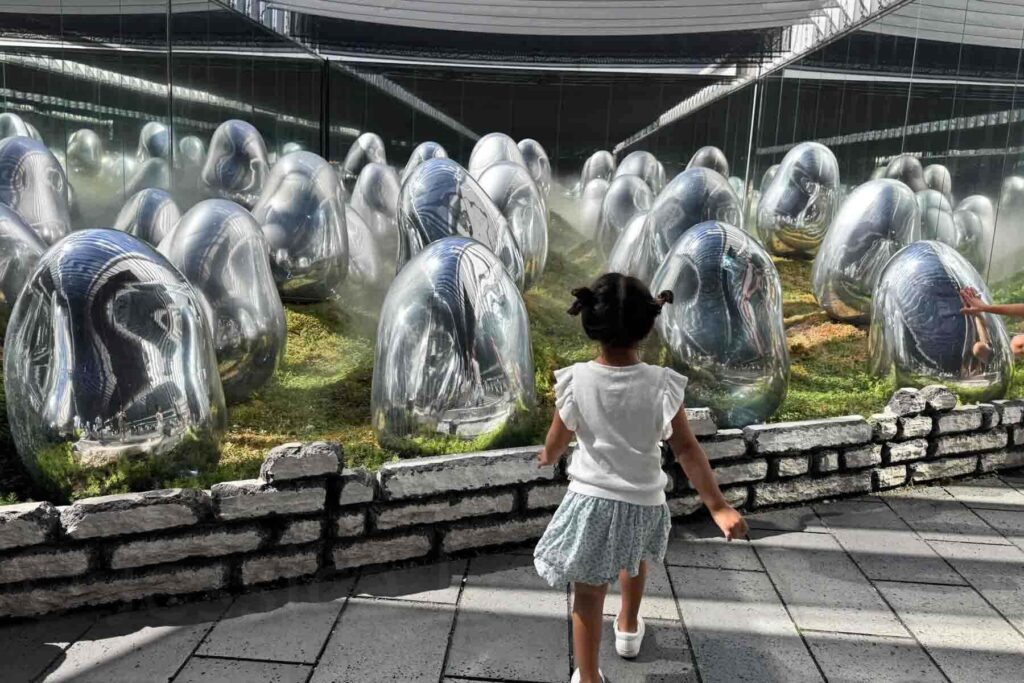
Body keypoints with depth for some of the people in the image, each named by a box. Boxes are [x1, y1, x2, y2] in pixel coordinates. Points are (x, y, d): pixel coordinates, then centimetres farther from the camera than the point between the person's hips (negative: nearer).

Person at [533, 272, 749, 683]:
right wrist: (718, 506, -9)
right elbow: (687, 451, -15)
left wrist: (547, 458, 20)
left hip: (591, 499, -2)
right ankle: (628, 628, 56)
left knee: (588, 592, 12)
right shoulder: (662, 384, -17)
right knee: (633, 559, 33)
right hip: (643, 502, 2)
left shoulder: (575, 380, -16)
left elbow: (557, 443, -3)